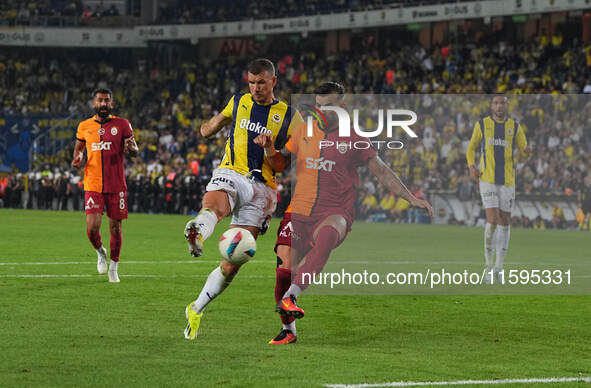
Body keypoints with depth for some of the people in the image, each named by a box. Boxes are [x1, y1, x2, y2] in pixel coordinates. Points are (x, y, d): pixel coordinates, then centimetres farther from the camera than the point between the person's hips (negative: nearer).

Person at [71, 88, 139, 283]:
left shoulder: (122, 124, 2)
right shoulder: (84, 126, 7)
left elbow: (135, 150, 3)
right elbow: (78, 146, 24)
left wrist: (131, 148, -22)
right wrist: (77, 157, 1)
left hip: (116, 185, 0)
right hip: (93, 185, 0)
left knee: (115, 227, 4)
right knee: (92, 227, -12)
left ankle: (113, 268, 21)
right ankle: (100, 253, 21)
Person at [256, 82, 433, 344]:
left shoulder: (353, 139, 5)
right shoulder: (304, 131, 13)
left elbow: (381, 171, 8)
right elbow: (281, 164, 22)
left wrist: (411, 198, 0)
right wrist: (269, 149, 0)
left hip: (335, 213, -3)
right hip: (299, 212, 3)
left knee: (326, 235, -39)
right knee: (284, 268, -14)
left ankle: (290, 297, -47)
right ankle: (288, 329, 8)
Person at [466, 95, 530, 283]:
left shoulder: (515, 126, 5)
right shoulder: (482, 124, 3)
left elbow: (524, 148, 7)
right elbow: (471, 149, 13)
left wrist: (526, 151, -19)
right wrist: (472, 167, -6)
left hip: (507, 180, 2)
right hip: (487, 179, -2)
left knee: (505, 221, 5)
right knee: (492, 220, -15)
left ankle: (499, 267, 16)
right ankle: (489, 265, -1)